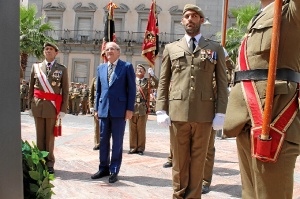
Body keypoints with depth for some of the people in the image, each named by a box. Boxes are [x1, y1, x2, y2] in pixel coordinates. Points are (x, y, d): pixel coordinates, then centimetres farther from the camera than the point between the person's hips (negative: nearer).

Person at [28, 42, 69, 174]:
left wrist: (63, 109, -5)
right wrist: (30, 106, 6)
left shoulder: (62, 69, 4)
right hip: (38, 105, 2)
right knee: (40, 136, 7)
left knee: (50, 136, 5)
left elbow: (65, 91, 1)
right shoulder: (36, 67, 10)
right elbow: (31, 88, 11)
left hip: (53, 107, -2)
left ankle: (49, 163, 15)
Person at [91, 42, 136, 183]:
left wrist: (130, 109, -10)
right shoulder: (101, 68, 14)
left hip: (119, 110, -5)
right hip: (104, 109, 5)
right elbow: (98, 90, 16)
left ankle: (114, 171, 11)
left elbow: (131, 89, -3)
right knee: (103, 141, 11)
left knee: (117, 142, 3)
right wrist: (96, 108, 11)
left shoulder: (127, 67, 0)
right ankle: (104, 168, 23)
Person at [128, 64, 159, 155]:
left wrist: (152, 75, -12)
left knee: (141, 130, 4)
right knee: (132, 130, 6)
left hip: (143, 108, -1)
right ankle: (133, 148, 15)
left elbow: (157, 85, -8)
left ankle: (140, 148, 13)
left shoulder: (147, 81, 9)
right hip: (132, 108, 1)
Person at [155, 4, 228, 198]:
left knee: (198, 161, 7)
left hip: (204, 114, 0)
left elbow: (222, 83, 6)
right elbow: (163, 82, 9)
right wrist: (161, 110, -1)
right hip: (178, 113, 1)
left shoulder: (215, 48, 11)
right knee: (179, 161, 7)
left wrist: (220, 113, -3)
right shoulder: (171, 48, 13)